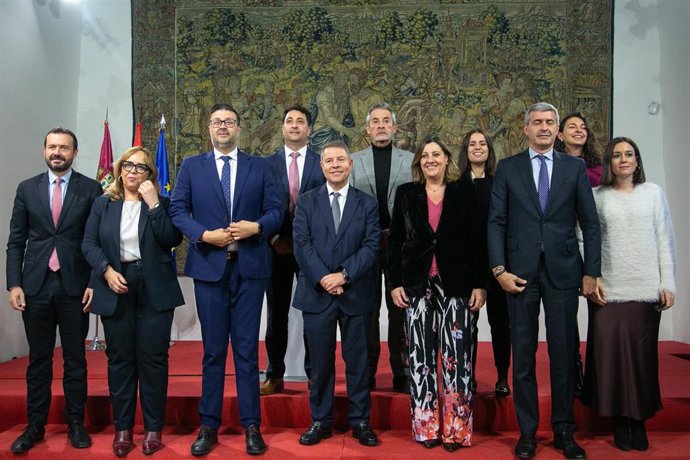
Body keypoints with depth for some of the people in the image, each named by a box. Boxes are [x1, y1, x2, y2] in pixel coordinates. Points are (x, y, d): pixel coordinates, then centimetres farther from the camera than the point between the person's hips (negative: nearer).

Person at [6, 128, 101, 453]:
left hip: (74, 286, -2)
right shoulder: (27, 189, 8)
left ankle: (76, 424, 18)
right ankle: (35, 426, 20)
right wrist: (14, 285, -1)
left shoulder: (91, 189, 2)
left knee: (75, 360, 7)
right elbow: (15, 242, 7)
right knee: (38, 360, 9)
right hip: (36, 285, 2)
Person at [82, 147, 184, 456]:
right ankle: (122, 428, 17)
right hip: (116, 289, 2)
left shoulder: (161, 203, 5)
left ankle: (153, 428, 11)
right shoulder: (103, 203, 10)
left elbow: (172, 240, -10)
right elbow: (89, 243, 5)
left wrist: (153, 204, -13)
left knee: (152, 357, 0)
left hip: (154, 290, -2)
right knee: (119, 358, 6)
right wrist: (106, 270, -11)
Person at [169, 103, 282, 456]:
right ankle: (209, 425, 19)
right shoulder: (191, 166, 8)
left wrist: (256, 227, -15)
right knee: (213, 350, 8)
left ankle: (251, 426, 14)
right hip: (209, 266, 0)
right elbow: (178, 210, 1)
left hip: (250, 267, 0)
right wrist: (204, 235, -14)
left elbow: (275, 211, 4)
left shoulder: (259, 166, 8)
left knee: (247, 349, 4)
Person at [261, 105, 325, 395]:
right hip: (277, 248, 1)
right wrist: (274, 238, -6)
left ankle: (314, 373, 16)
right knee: (277, 313, 8)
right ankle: (275, 375, 17)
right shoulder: (267, 164, 5)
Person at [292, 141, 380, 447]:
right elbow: (301, 244, -4)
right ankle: (321, 421, 21)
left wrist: (344, 275, -15)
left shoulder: (367, 203, 6)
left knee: (357, 361, 8)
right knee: (320, 361, 9)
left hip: (356, 293, 0)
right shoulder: (306, 202, 6)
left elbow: (371, 246, -3)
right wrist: (323, 278, -15)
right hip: (317, 293, 0)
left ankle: (360, 422, 20)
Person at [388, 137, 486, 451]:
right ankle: (426, 426, 15)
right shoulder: (406, 193, 8)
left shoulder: (465, 192, 4)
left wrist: (480, 284, -3)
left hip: (456, 284, -1)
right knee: (421, 356, 4)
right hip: (417, 284, 1)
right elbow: (395, 241, 8)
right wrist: (395, 283, 2)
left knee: (457, 355, -2)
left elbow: (478, 240, 2)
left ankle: (456, 428, 9)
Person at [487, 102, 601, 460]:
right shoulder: (508, 168, 5)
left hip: (562, 271, 1)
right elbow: (496, 222, 1)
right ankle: (527, 431, 18)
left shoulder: (575, 168, 7)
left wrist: (591, 272, 0)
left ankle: (563, 431, 21)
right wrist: (499, 269, -8)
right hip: (521, 271, 0)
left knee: (564, 353, 6)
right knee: (523, 354, 6)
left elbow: (590, 223, 6)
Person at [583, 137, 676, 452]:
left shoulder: (653, 193, 8)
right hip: (606, 290, 0)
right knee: (610, 354, -1)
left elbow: (665, 240, 6)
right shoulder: (596, 196, 6)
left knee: (642, 354, 2)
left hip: (646, 290, 1)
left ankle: (640, 421, 16)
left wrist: (668, 283, 0)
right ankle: (619, 422, 12)